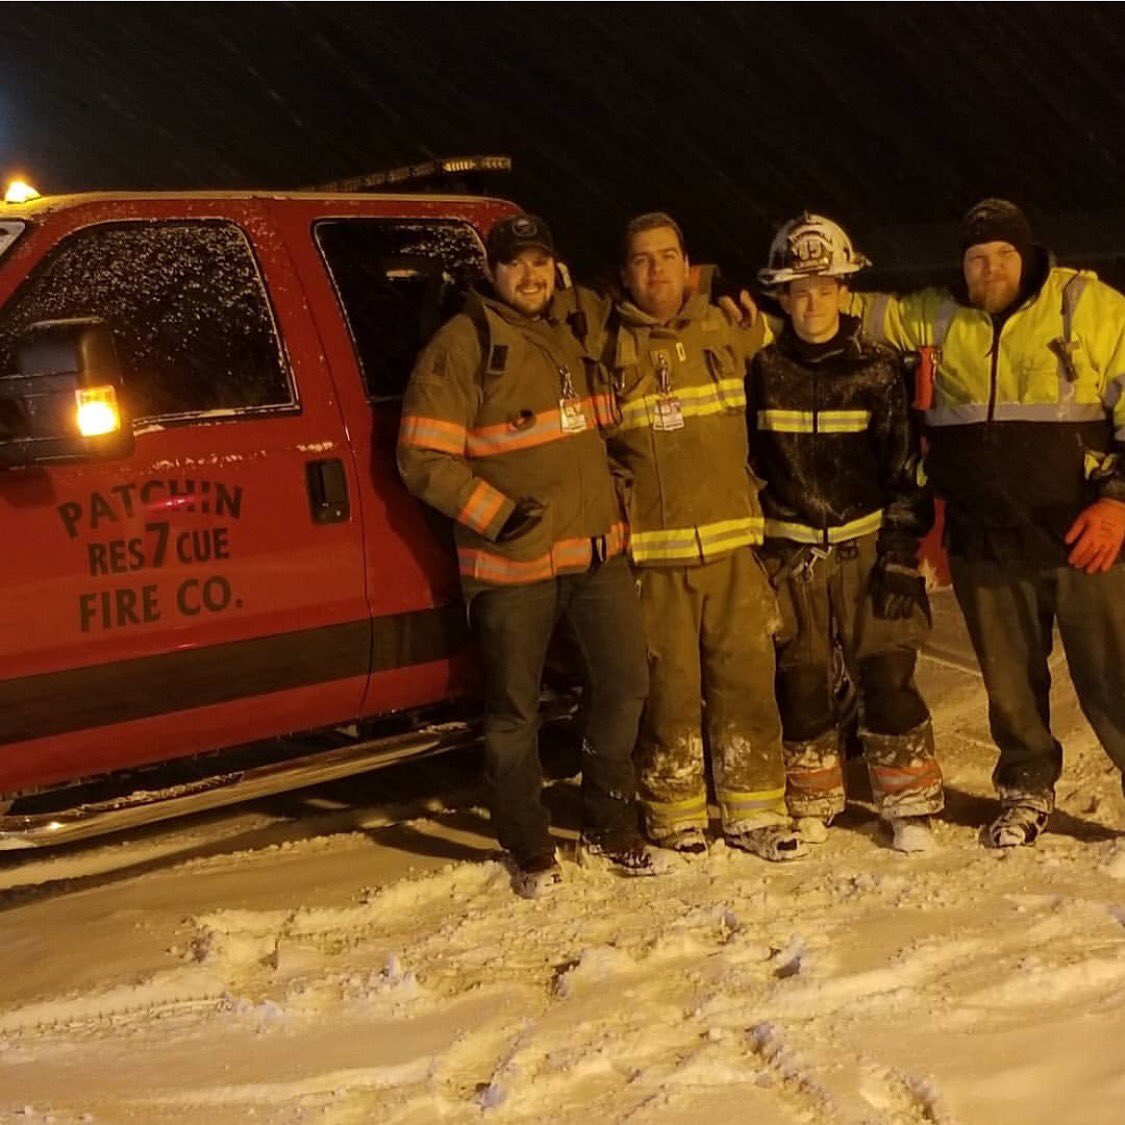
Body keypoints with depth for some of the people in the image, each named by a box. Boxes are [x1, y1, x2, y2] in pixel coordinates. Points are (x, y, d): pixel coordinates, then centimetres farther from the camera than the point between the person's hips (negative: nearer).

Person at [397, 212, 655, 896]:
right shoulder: (464, 345, -10)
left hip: (597, 548, 6)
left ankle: (609, 827, 28)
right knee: (515, 710, 5)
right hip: (513, 560, -6)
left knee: (625, 683, 9)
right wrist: (499, 515, -19)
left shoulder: (575, 328, 10)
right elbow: (424, 459, -14)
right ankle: (530, 849, 23)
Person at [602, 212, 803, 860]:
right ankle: (675, 814, 17)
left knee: (747, 679, 4)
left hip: (730, 543, 3)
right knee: (669, 687, 2)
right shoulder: (607, 351, 1)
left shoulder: (728, 333, 9)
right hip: (651, 552, -2)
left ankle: (755, 811, 16)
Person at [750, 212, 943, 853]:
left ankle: (911, 804, 10)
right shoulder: (763, 369, 3)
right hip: (789, 552, 1)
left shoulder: (878, 368, -1)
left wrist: (901, 554, -7)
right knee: (800, 680, 6)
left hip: (868, 544, -1)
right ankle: (813, 804, 21)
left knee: (887, 674, -4)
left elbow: (906, 467, 0)